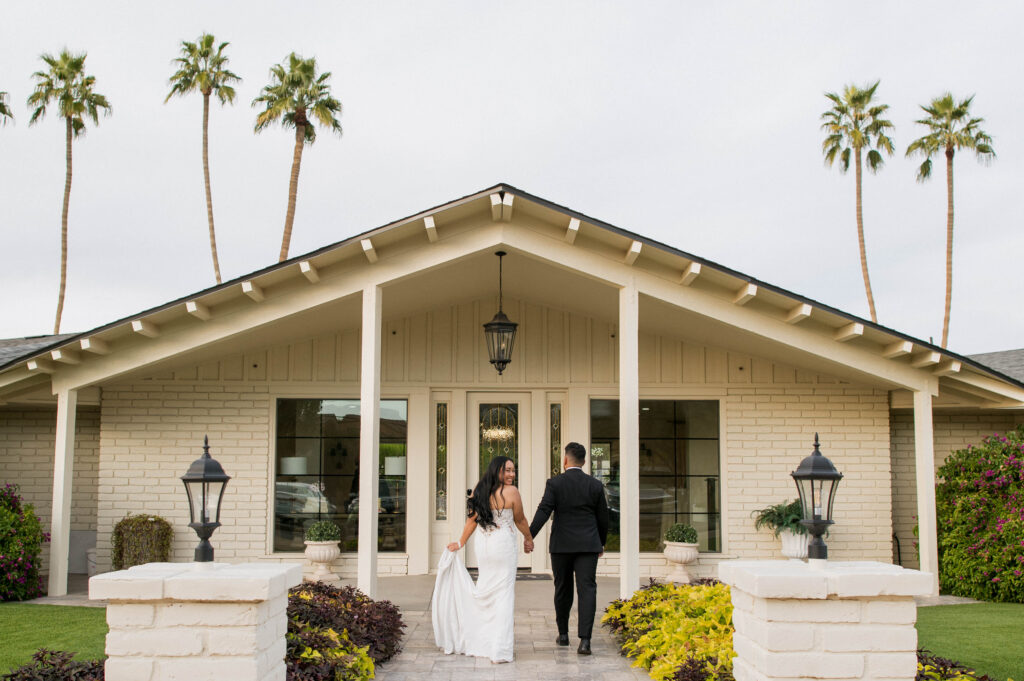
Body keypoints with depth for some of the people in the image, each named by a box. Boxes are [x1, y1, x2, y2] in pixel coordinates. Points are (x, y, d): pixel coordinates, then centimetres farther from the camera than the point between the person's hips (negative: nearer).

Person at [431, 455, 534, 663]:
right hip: (504, 545, -5)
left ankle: (479, 641, 29)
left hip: (482, 545, 5)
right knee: (503, 593, -1)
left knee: (485, 589, 19)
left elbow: (472, 520, 6)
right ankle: (499, 650, -3)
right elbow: (520, 521, 2)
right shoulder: (511, 492, -11)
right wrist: (528, 539, 19)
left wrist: (460, 543, 18)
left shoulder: (478, 490, 3)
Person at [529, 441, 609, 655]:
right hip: (588, 545, 0)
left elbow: (543, 512, -15)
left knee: (563, 590, 14)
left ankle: (563, 634, 26)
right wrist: (601, 543, 20)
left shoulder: (555, 483, -5)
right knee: (587, 590, -3)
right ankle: (584, 640, -14)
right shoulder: (595, 485, 1)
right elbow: (603, 518, 7)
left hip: (561, 545, 0)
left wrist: (529, 537, -16)